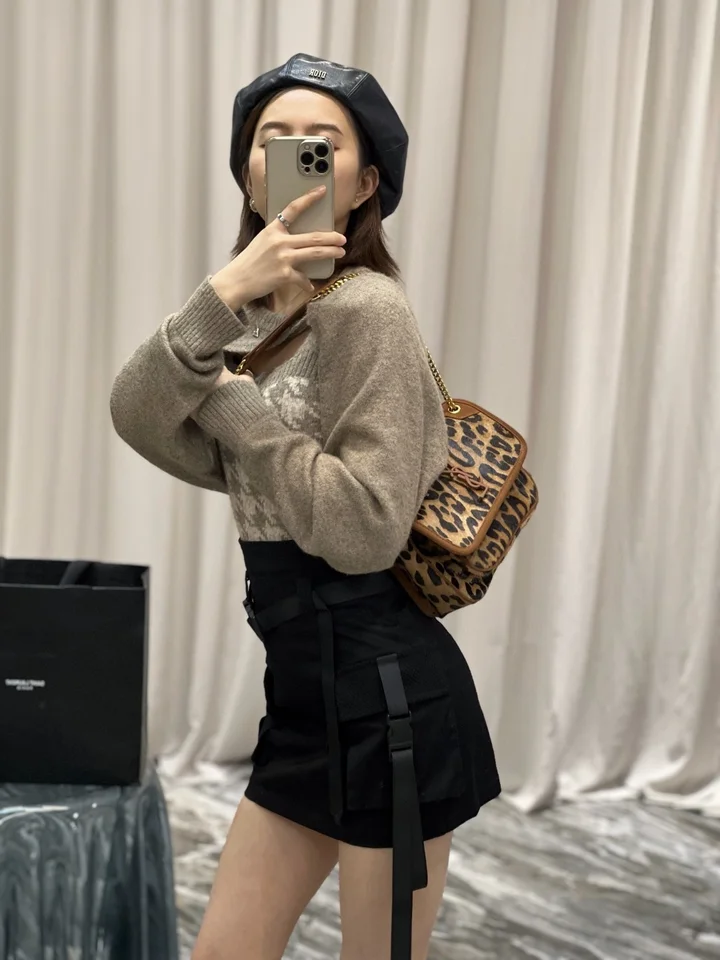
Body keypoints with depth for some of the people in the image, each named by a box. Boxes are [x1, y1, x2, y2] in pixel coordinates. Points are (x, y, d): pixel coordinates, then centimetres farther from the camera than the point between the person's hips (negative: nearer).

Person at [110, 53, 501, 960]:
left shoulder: (366, 309, -14)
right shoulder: (262, 311, 11)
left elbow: (365, 530, -21)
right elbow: (138, 417, -7)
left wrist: (232, 404, -13)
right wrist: (222, 298, -22)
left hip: (388, 697, -8)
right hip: (309, 693, 8)